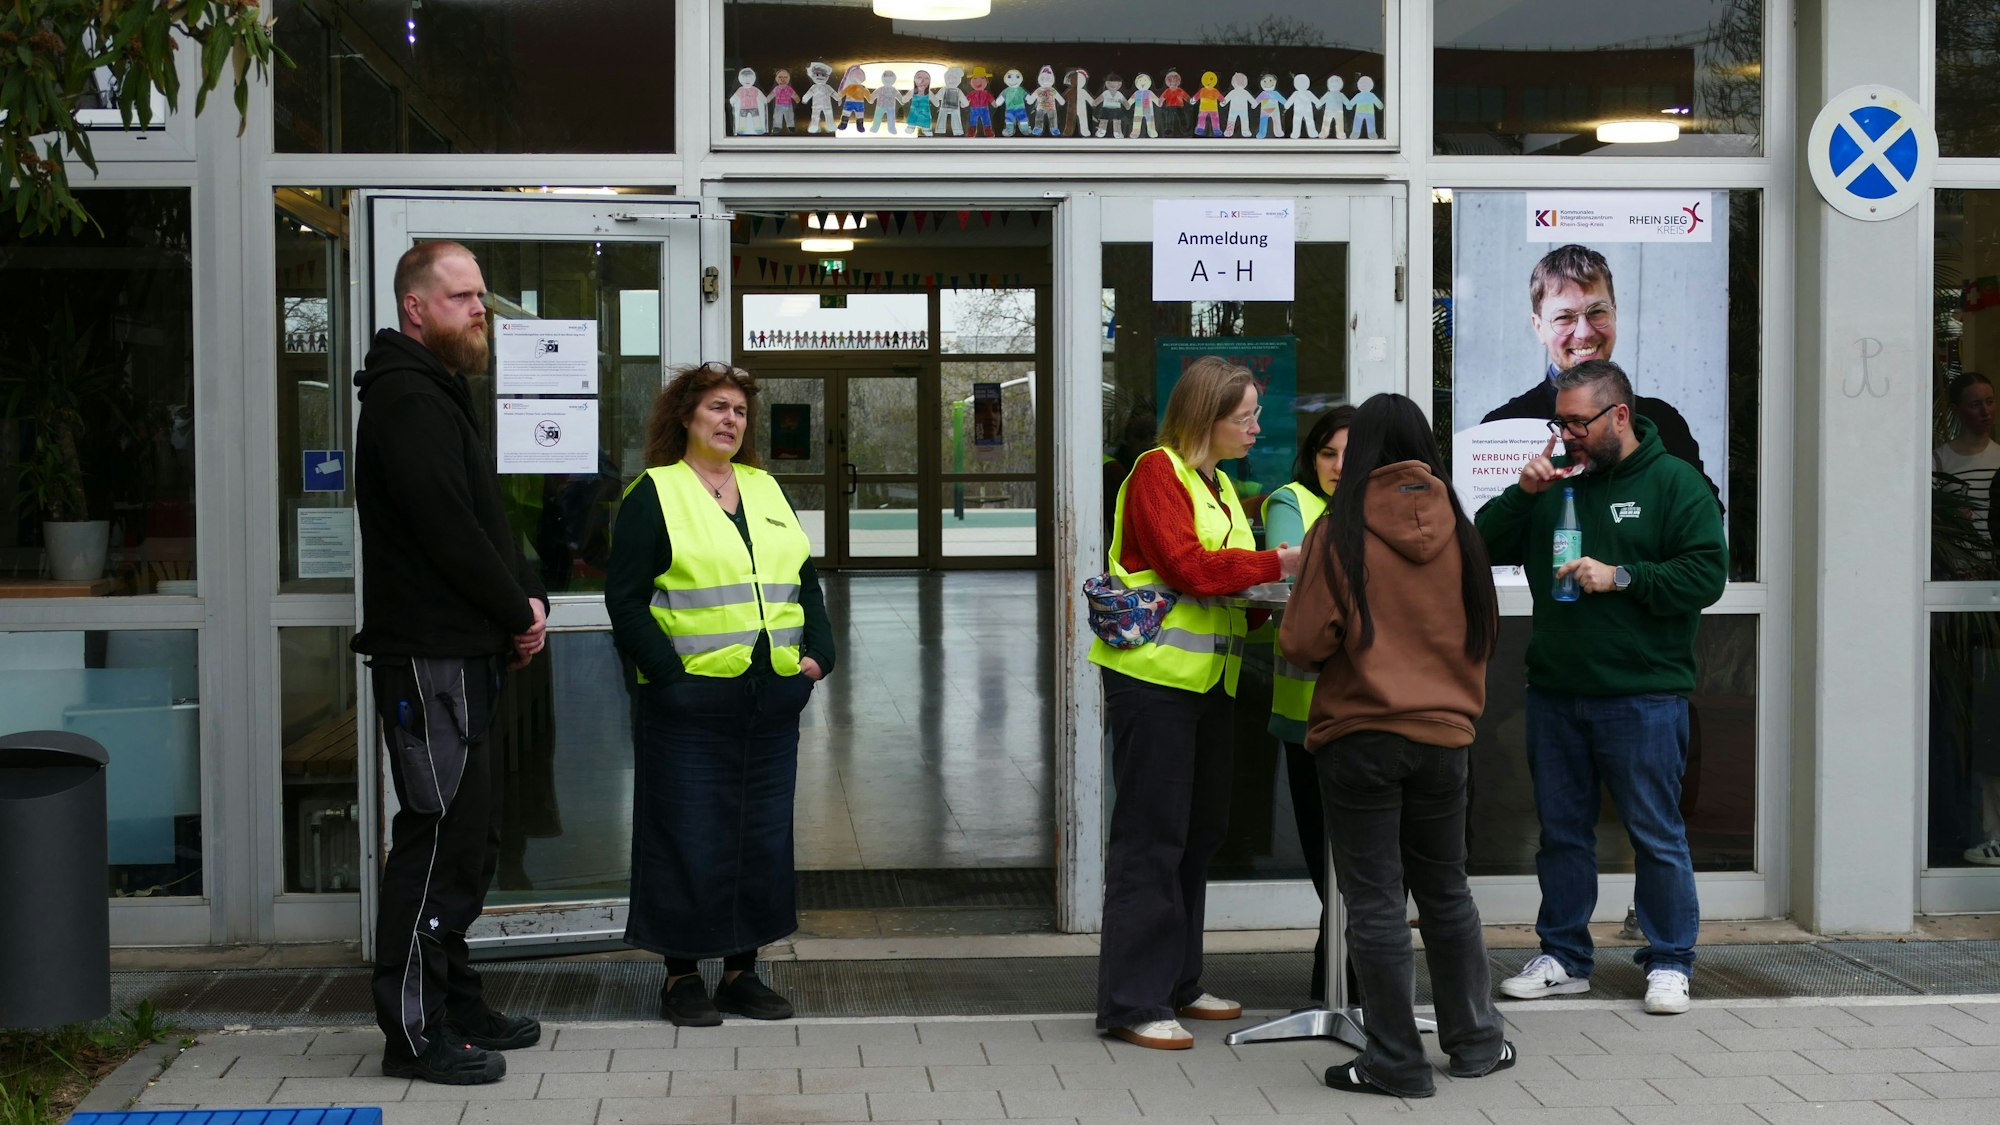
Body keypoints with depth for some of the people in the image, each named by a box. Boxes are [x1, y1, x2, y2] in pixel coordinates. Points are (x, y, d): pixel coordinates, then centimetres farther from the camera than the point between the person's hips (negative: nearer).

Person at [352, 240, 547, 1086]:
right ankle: (415, 1031, -2)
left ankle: (453, 1000, 25)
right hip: (429, 657, -11)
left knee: (467, 837, 16)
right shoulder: (407, 400, -14)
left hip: (463, 654, 11)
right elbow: (448, 528, -21)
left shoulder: (439, 396, 20)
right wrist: (519, 613, -10)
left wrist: (527, 600, 6)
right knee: (438, 838, -8)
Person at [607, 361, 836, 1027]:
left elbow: (805, 581, 18)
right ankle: (681, 975, 11)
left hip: (773, 699, 6)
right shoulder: (654, 494, -2)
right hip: (691, 700, -6)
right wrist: (667, 670, -16)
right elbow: (626, 597, -7)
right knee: (689, 838, -1)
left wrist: (817, 654, 4)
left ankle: (743, 970, 20)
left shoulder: (766, 490, 16)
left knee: (763, 834, 9)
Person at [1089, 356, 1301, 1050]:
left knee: (1198, 831, 13)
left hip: (1206, 679, 9)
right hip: (1154, 675, -9)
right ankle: (1133, 1001, -1)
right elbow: (1186, 568, -19)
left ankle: (1176, 983, 24)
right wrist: (1277, 564, -16)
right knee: (1152, 836, -6)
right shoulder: (1157, 473, -9)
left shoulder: (1219, 484, 19)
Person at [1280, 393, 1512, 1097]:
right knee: (1445, 892, 18)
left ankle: (1397, 1061, 7)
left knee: (1374, 901, 3)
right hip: (1443, 735, 5)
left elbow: (1304, 643, -12)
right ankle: (1473, 1041, 26)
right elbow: (1484, 634, 13)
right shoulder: (1457, 532, 2)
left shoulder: (1340, 532, -11)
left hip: (1360, 737, -4)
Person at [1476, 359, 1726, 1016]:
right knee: (1561, 831, 12)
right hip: (1554, 691, 5)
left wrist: (1621, 577, -17)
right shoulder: (1555, 481, 11)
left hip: (1642, 696, -5)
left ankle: (1669, 962, 13)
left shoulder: (1673, 483, -2)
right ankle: (1563, 958, 22)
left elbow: (1706, 575, -10)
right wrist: (1523, 493, -7)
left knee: (1656, 836, 1)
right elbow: (1485, 549, 7)